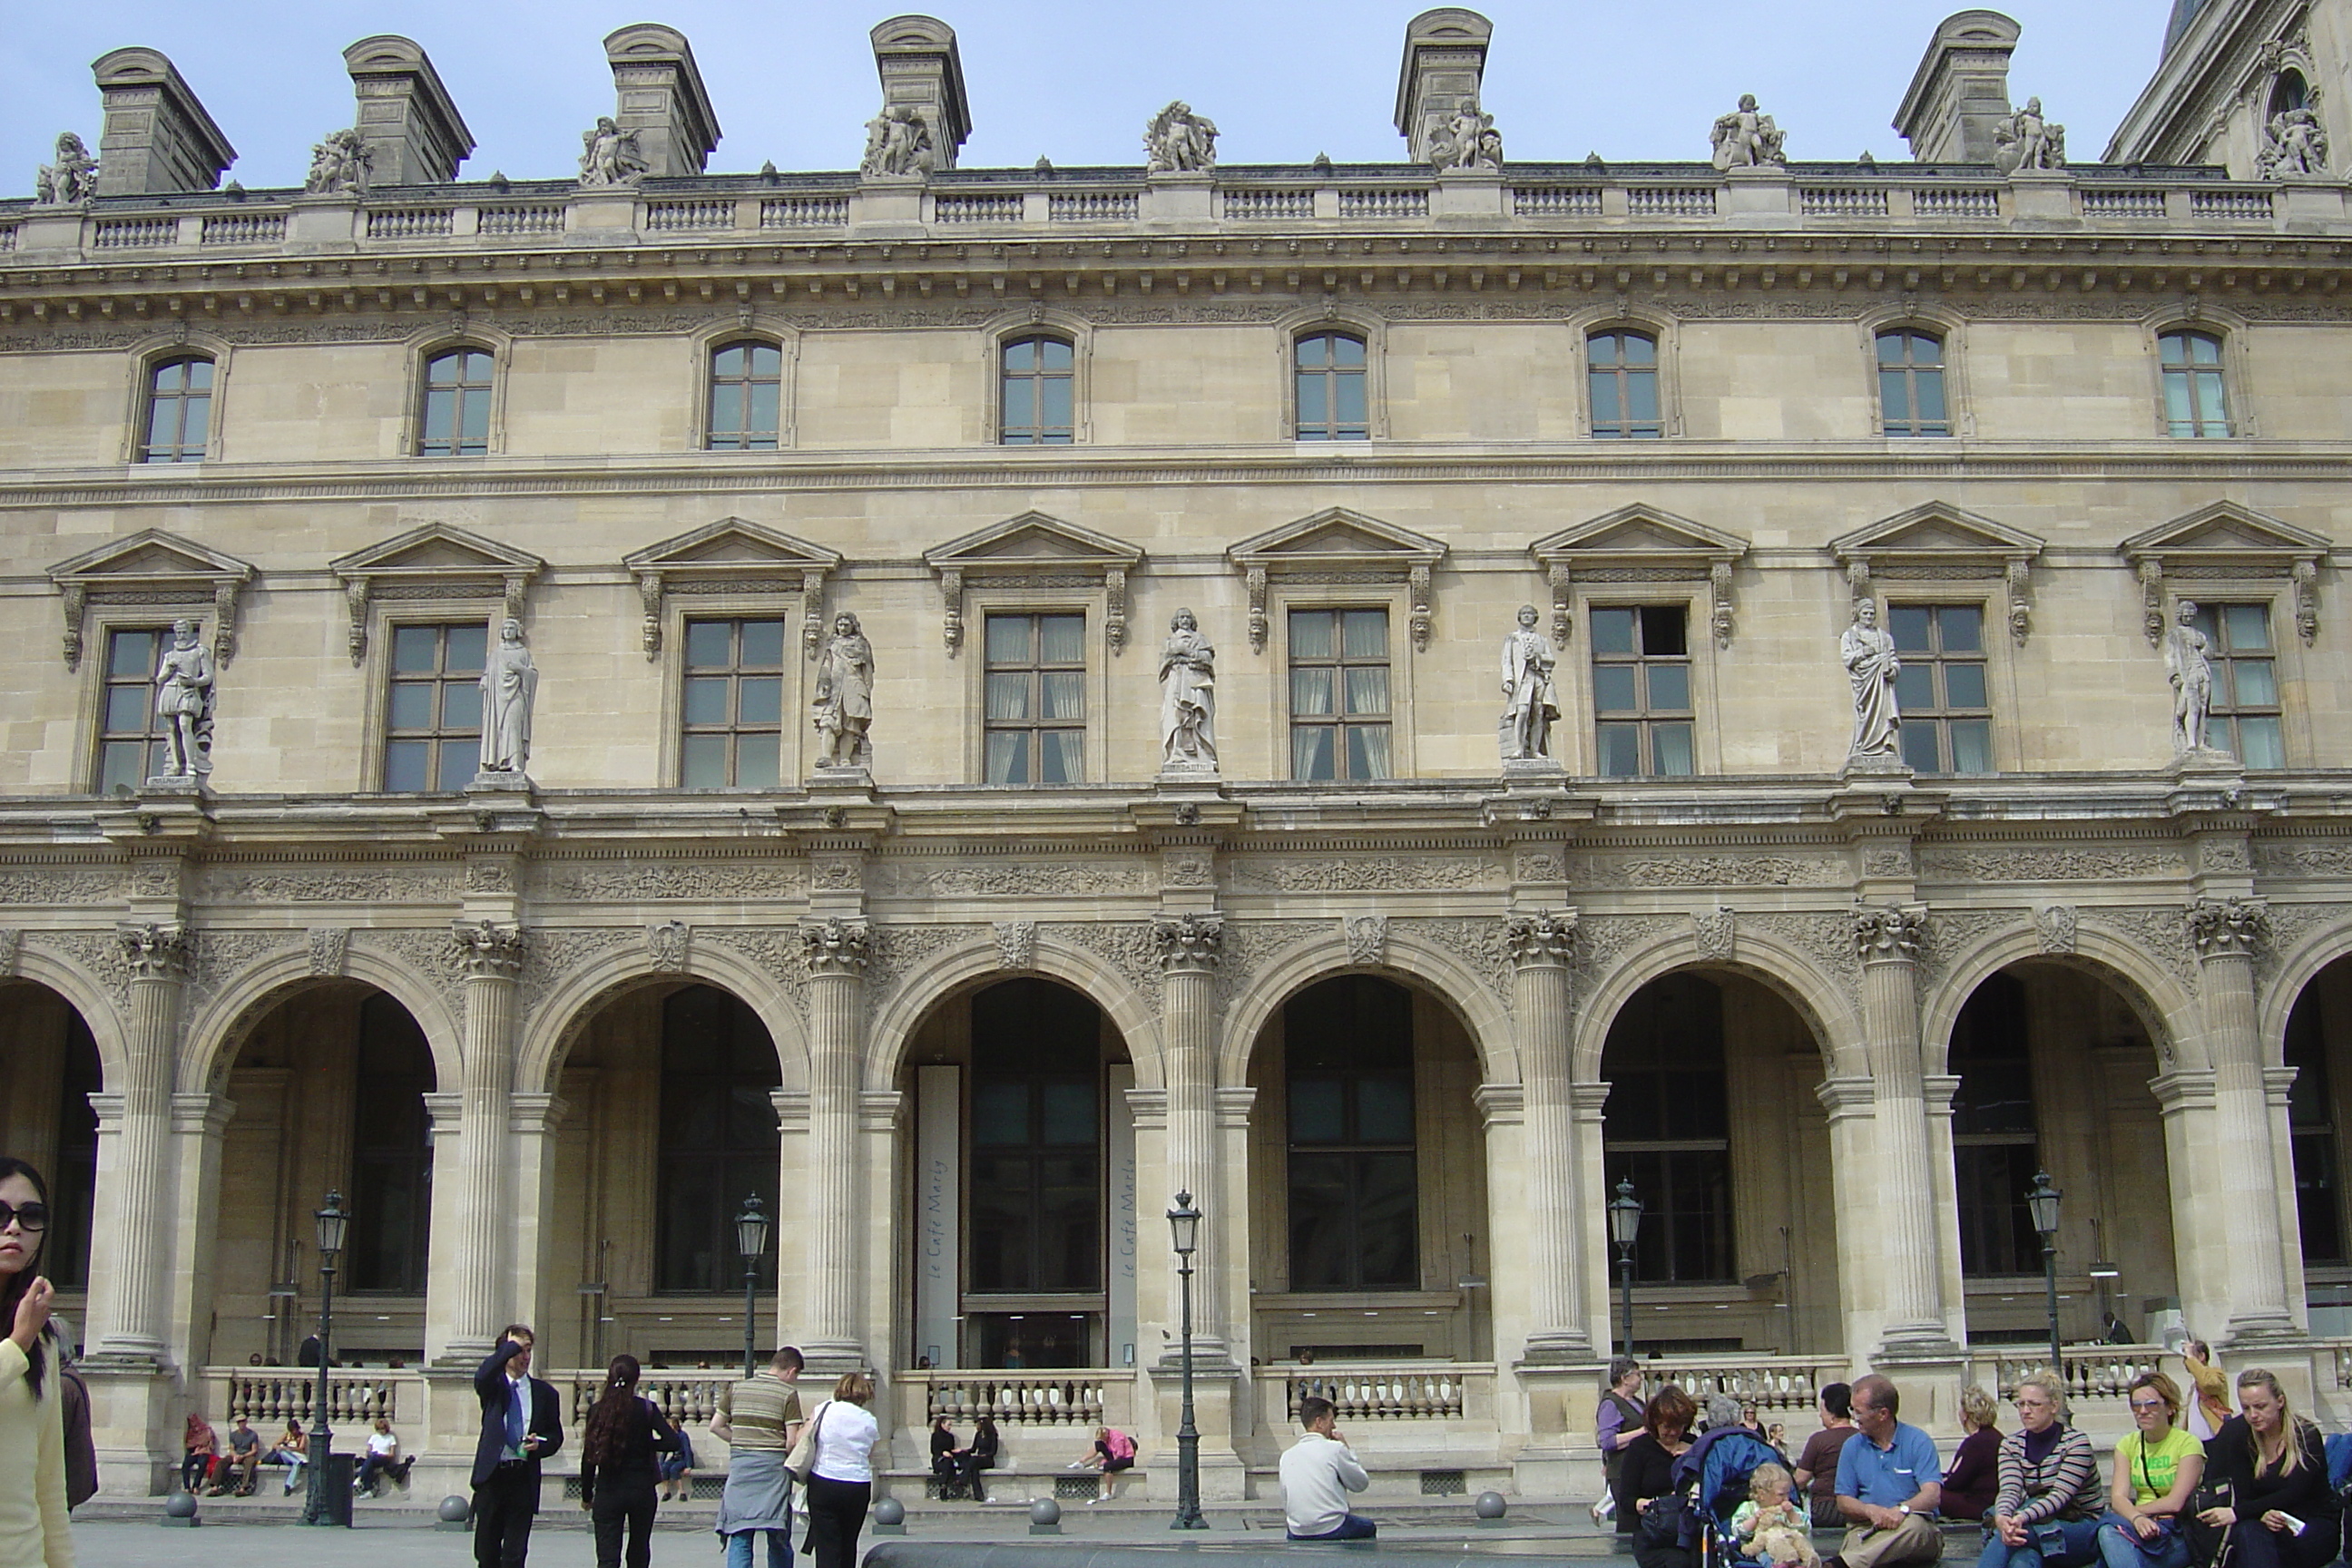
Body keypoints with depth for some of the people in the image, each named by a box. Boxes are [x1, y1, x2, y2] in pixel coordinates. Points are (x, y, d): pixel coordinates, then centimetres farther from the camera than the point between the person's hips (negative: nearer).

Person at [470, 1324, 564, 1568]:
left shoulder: (544, 1392, 8)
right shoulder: (493, 1386, 4)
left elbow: (556, 1435, 13)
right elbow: (482, 1377, -22)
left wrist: (540, 1444, -9)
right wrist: (512, 1345, -16)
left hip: (523, 1477, 0)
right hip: (491, 1475, 0)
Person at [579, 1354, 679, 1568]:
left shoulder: (596, 1410, -3)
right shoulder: (647, 1408, -6)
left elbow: (588, 1459, -2)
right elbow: (672, 1441, -14)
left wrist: (586, 1495, 8)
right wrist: (646, 1444, 4)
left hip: (608, 1491, 0)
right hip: (642, 1489, 0)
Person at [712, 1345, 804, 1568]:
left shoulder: (736, 1388, 9)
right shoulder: (788, 1394, -4)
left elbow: (716, 1427, 12)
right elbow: (792, 1441, -10)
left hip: (739, 1465, 3)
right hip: (773, 1466, -3)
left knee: (739, 1538, 2)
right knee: (779, 1541, 9)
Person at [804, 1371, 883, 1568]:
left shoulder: (824, 1410, 0)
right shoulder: (870, 1422, 5)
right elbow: (870, 1458, 6)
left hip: (823, 1485, -2)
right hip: (858, 1487, 2)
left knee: (826, 1544, -3)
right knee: (848, 1544, 16)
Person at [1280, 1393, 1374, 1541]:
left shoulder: (1287, 1455, 5)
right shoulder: (1335, 1449, -9)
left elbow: (1285, 1504, 9)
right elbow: (1361, 1484, 0)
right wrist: (1348, 1450, 8)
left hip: (1298, 1535, 4)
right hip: (1332, 1531, -4)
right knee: (1368, 1527, 24)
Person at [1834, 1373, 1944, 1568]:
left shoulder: (1918, 1442, 3)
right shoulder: (1852, 1446, 13)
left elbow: (1932, 1495, -9)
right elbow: (1843, 1501, 9)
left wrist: (1902, 1509, -30)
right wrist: (1871, 1511, -14)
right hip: (1864, 1528, 2)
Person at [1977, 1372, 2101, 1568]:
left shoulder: (2076, 1443, -9)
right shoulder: (2011, 1445, 5)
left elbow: (2060, 1495, -22)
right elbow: (2009, 1490, -11)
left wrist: (2021, 1518, -40)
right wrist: (2002, 1517, -36)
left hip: (2082, 1531, -3)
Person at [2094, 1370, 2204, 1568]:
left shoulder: (2187, 1443, -2)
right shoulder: (2127, 1444, 12)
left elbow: (2175, 1503, -12)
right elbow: (2118, 1497, -2)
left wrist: (2129, 1512, -5)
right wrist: (2136, 1518, -23)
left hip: (2178, 1532, -4)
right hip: (2141, 1527, 4)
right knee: (2108, 1531, -33)